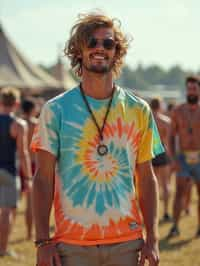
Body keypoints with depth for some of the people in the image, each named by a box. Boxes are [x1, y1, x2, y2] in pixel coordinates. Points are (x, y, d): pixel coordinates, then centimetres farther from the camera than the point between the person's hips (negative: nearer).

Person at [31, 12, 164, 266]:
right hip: (72, 244, -2)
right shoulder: (55, 110, 0)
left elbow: (147, 178, 9)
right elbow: (43, 179, 0)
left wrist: (152, 239, 2)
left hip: (127, 242, 2)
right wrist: (43, 241, -7)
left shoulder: (138, 111, 6)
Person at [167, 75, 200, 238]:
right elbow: (172, 137, 4)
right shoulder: (178, 111, 1)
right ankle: (175, 227, -15)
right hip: (183, 159, 0)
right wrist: (174, 159, -6)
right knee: (180, 192, -12)